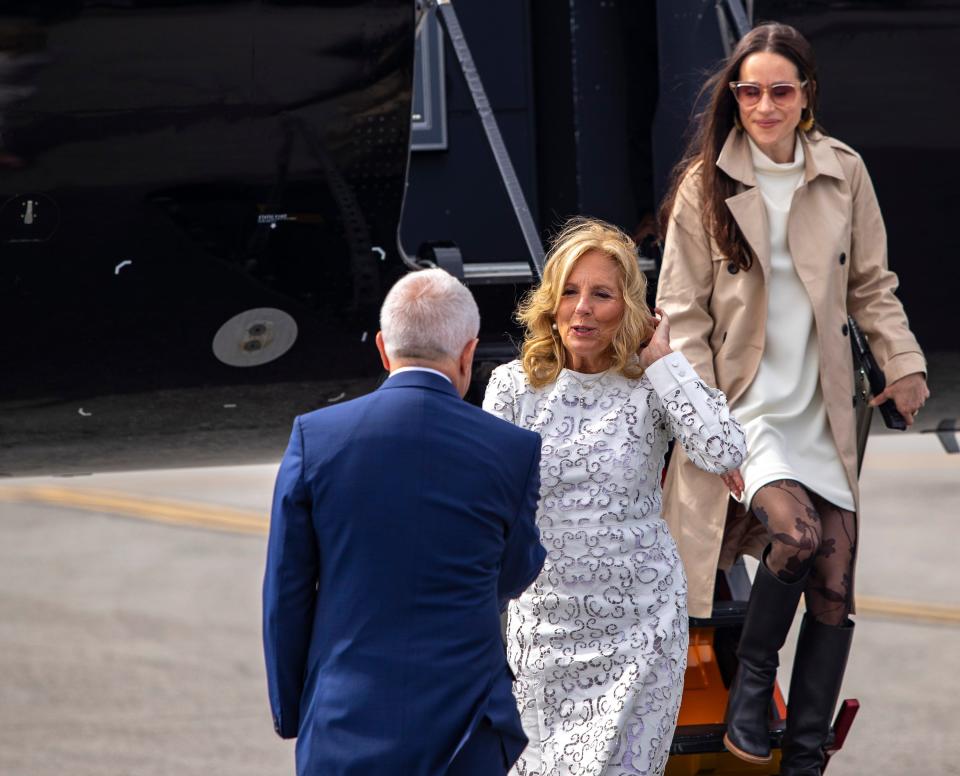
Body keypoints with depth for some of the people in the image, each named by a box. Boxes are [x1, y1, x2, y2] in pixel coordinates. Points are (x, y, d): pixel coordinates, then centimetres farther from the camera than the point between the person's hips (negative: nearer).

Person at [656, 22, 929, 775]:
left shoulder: (844, 173, 3)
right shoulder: (706, 184, -4)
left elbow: (871, 284, 14)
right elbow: (682, 315, -4)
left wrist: (902, 360, 0)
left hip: (821, 414, 4)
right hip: (743, 405, -4)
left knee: (834, 592, -1)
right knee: (795, 530, -28)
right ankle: (751, 679, -3)